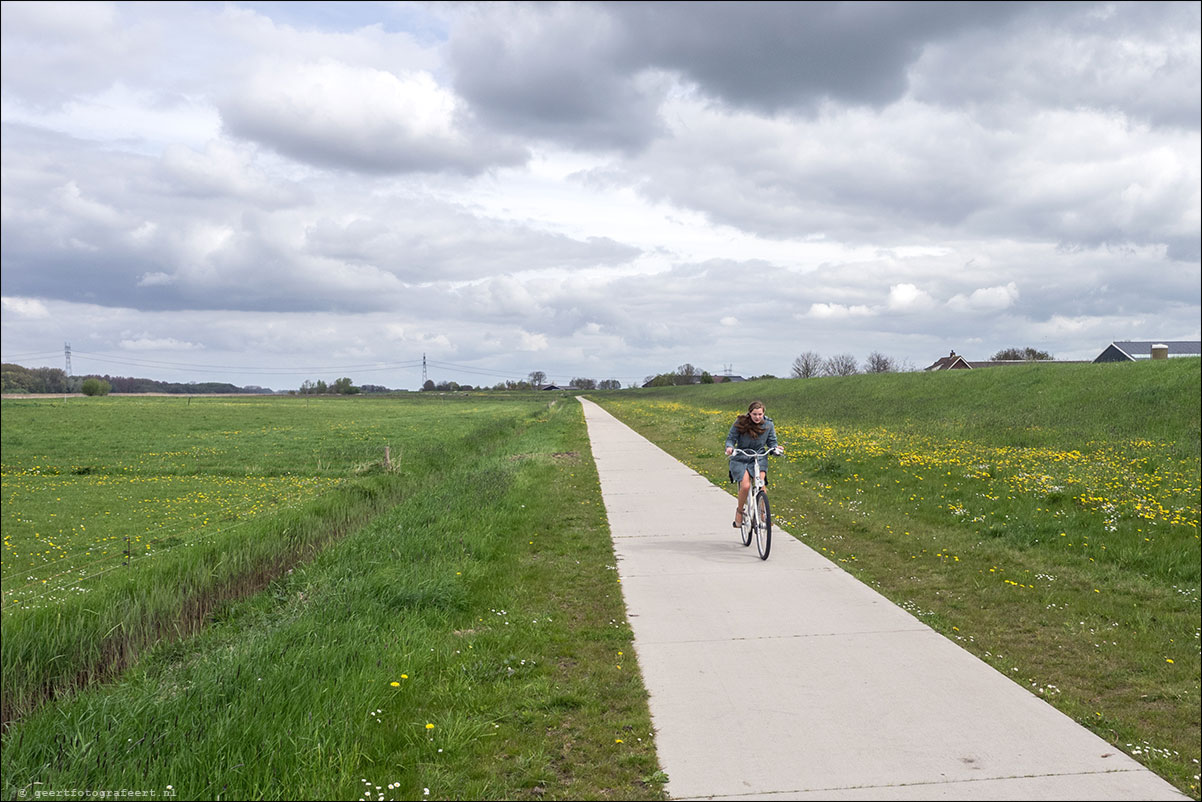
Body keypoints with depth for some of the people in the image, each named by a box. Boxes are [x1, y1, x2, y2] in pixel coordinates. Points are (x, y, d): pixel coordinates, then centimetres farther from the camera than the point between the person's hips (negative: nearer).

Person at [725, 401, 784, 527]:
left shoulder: (768, 425, -1)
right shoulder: (740, 423, -9)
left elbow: (772, 442, 5)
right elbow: (731, 438, -5)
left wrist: (776, 448, -18)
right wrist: (729, 447, -27)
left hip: (759, 459, 2)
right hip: (740, 459, -2)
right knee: (745, 486, -22)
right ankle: (739, 511, 7)